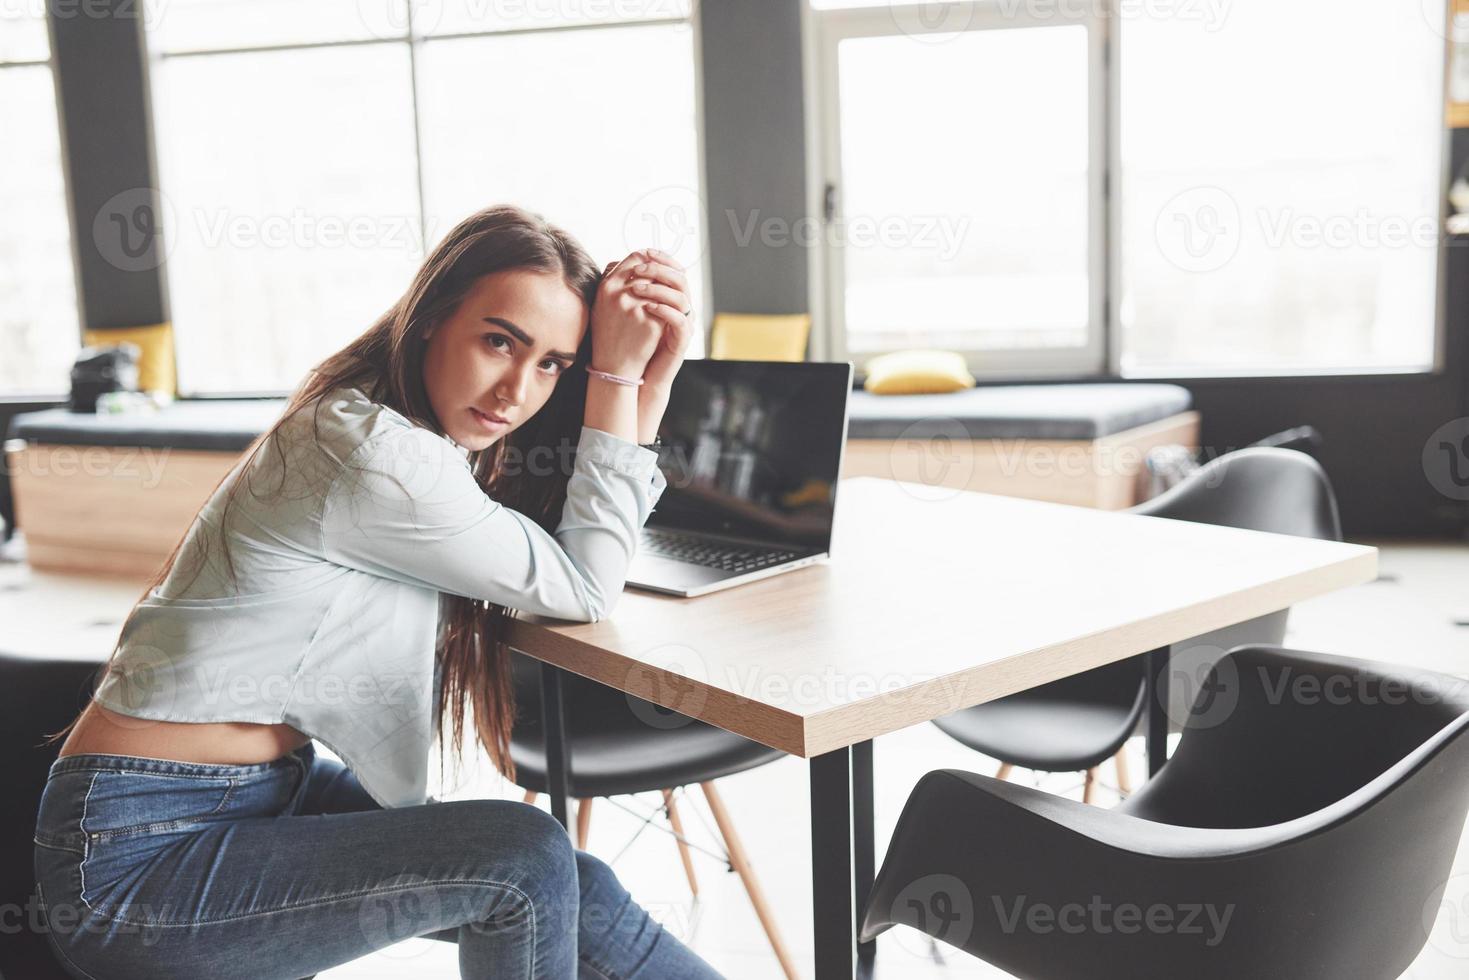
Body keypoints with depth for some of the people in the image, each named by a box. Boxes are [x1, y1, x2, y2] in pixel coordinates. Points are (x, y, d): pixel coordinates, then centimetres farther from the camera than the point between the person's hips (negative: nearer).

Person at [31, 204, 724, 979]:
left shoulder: (425, 438, 4)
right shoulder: (370, 453, -25)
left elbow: (594, 557, 7)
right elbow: (585, 589, -14)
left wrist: (650, 377, -2)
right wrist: (617, 376, -15)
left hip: (273, 791, 8)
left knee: (573, 894, -3)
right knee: (525, 861, -19)